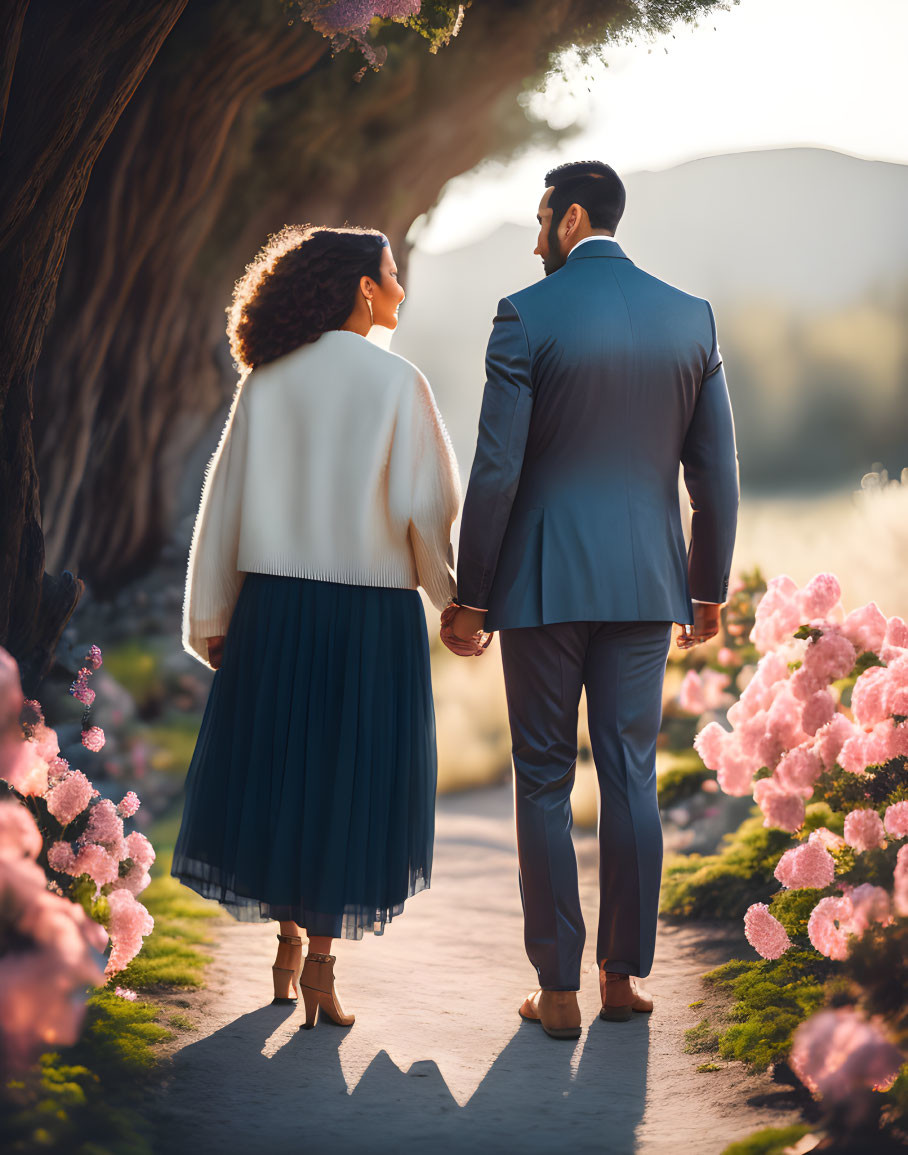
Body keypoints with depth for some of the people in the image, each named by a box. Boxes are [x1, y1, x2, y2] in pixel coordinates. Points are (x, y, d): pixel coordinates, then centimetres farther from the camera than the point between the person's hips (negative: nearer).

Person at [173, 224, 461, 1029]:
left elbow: (226, 500, 4)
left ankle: (290, 944, 22)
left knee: (275, 762, 15)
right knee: (351, 775, 6)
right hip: (372, 609, -3)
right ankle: (321, 958, 7)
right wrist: (457, 600, 4)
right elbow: (429, 506, -9)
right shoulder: (396, 382, -7)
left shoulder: (267, 381, 3)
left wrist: (211, 617, 10)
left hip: (274, 605, 3)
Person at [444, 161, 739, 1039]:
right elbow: (716, 473, 6)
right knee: (631, 775, 11)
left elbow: (495, 470, -11)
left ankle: (559, 990, 7)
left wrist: (468, 596, -3)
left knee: (545, 781, 5)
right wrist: (710, 590, 16)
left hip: (544, 579, -3)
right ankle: (625, 973, 16)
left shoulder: (527, 315, -9)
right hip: (646, 579, 4)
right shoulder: (690, 317, 4)